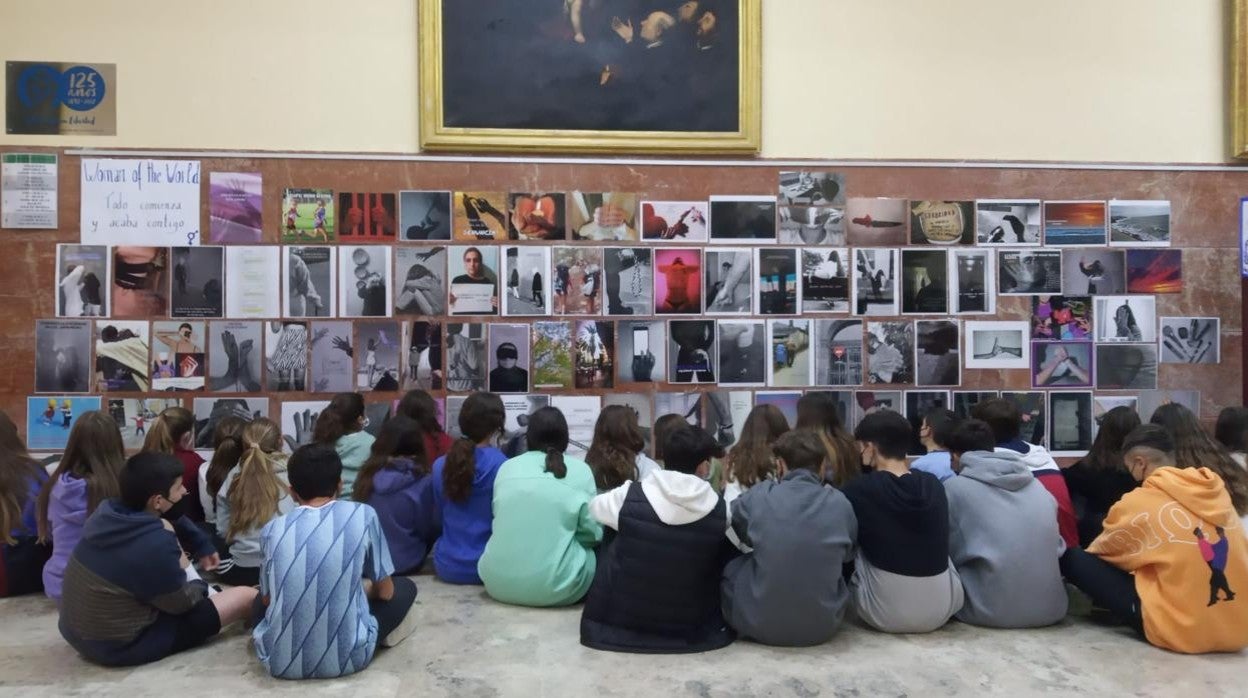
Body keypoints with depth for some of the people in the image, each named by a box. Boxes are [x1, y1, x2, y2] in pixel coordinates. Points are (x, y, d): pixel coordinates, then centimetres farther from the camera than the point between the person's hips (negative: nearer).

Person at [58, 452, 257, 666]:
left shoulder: (105, 511, -9)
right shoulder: (154, 544, -31)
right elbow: (181, 602, -12)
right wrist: (199, 586, 6)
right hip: (122, 646, -8)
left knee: (165, 527, 13)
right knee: (247, 596, -7)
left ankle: (210, 595, 22)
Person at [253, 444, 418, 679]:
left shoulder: (272, 529, 1)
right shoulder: (363, 515, -5)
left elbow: (267, 599, 14)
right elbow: (385, 592, 3)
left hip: (281, 662, 4)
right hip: (347, 657, -3)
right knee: (405, 587, 22)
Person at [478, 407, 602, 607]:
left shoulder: (506, 467, 7)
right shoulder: (580, 471, -2)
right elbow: (593, 532, -1)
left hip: (498, 582, 4)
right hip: (555, 586, -4)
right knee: (591, 552, 23)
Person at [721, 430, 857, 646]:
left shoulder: (758, 496, -10)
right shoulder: (839, 503, -7)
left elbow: (732, 523, 11)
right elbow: (849, 554, 11)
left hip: (761, 628, -2)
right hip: (823, 628, 2)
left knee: (731, 566, 21)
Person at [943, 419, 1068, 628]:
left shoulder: (954, 487, -2)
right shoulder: (1035, 484, 12)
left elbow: (951, 552, 4)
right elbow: (1056, 545, 19)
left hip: (992, 609, -5)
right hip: (1050, 607, 5)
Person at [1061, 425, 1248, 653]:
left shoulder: (1140, 502, -10)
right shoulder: (1218, 492, 4)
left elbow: (1103, 550, 7)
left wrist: (1081, 555, 30)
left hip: (1179, 630, -7)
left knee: (1073, 558, -2)